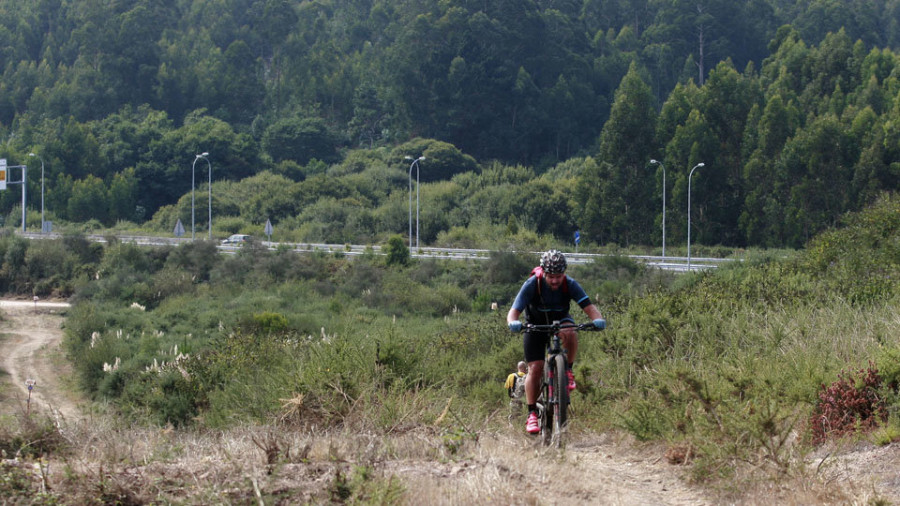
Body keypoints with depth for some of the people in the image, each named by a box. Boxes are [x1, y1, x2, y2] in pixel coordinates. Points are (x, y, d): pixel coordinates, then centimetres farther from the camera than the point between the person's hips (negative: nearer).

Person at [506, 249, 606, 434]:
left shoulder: (570, 285, -23)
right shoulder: (532, 285, -27)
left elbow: (589, 306, -29)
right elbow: (514, 311, -31)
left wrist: (598, 320, -51)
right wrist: (513, 322, -55)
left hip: (560, 321, 1)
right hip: (536, 325, -1)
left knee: (571, 333, -36)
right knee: (535, 368, -13)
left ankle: (568, 370, -13)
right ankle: (532, 414, -5)